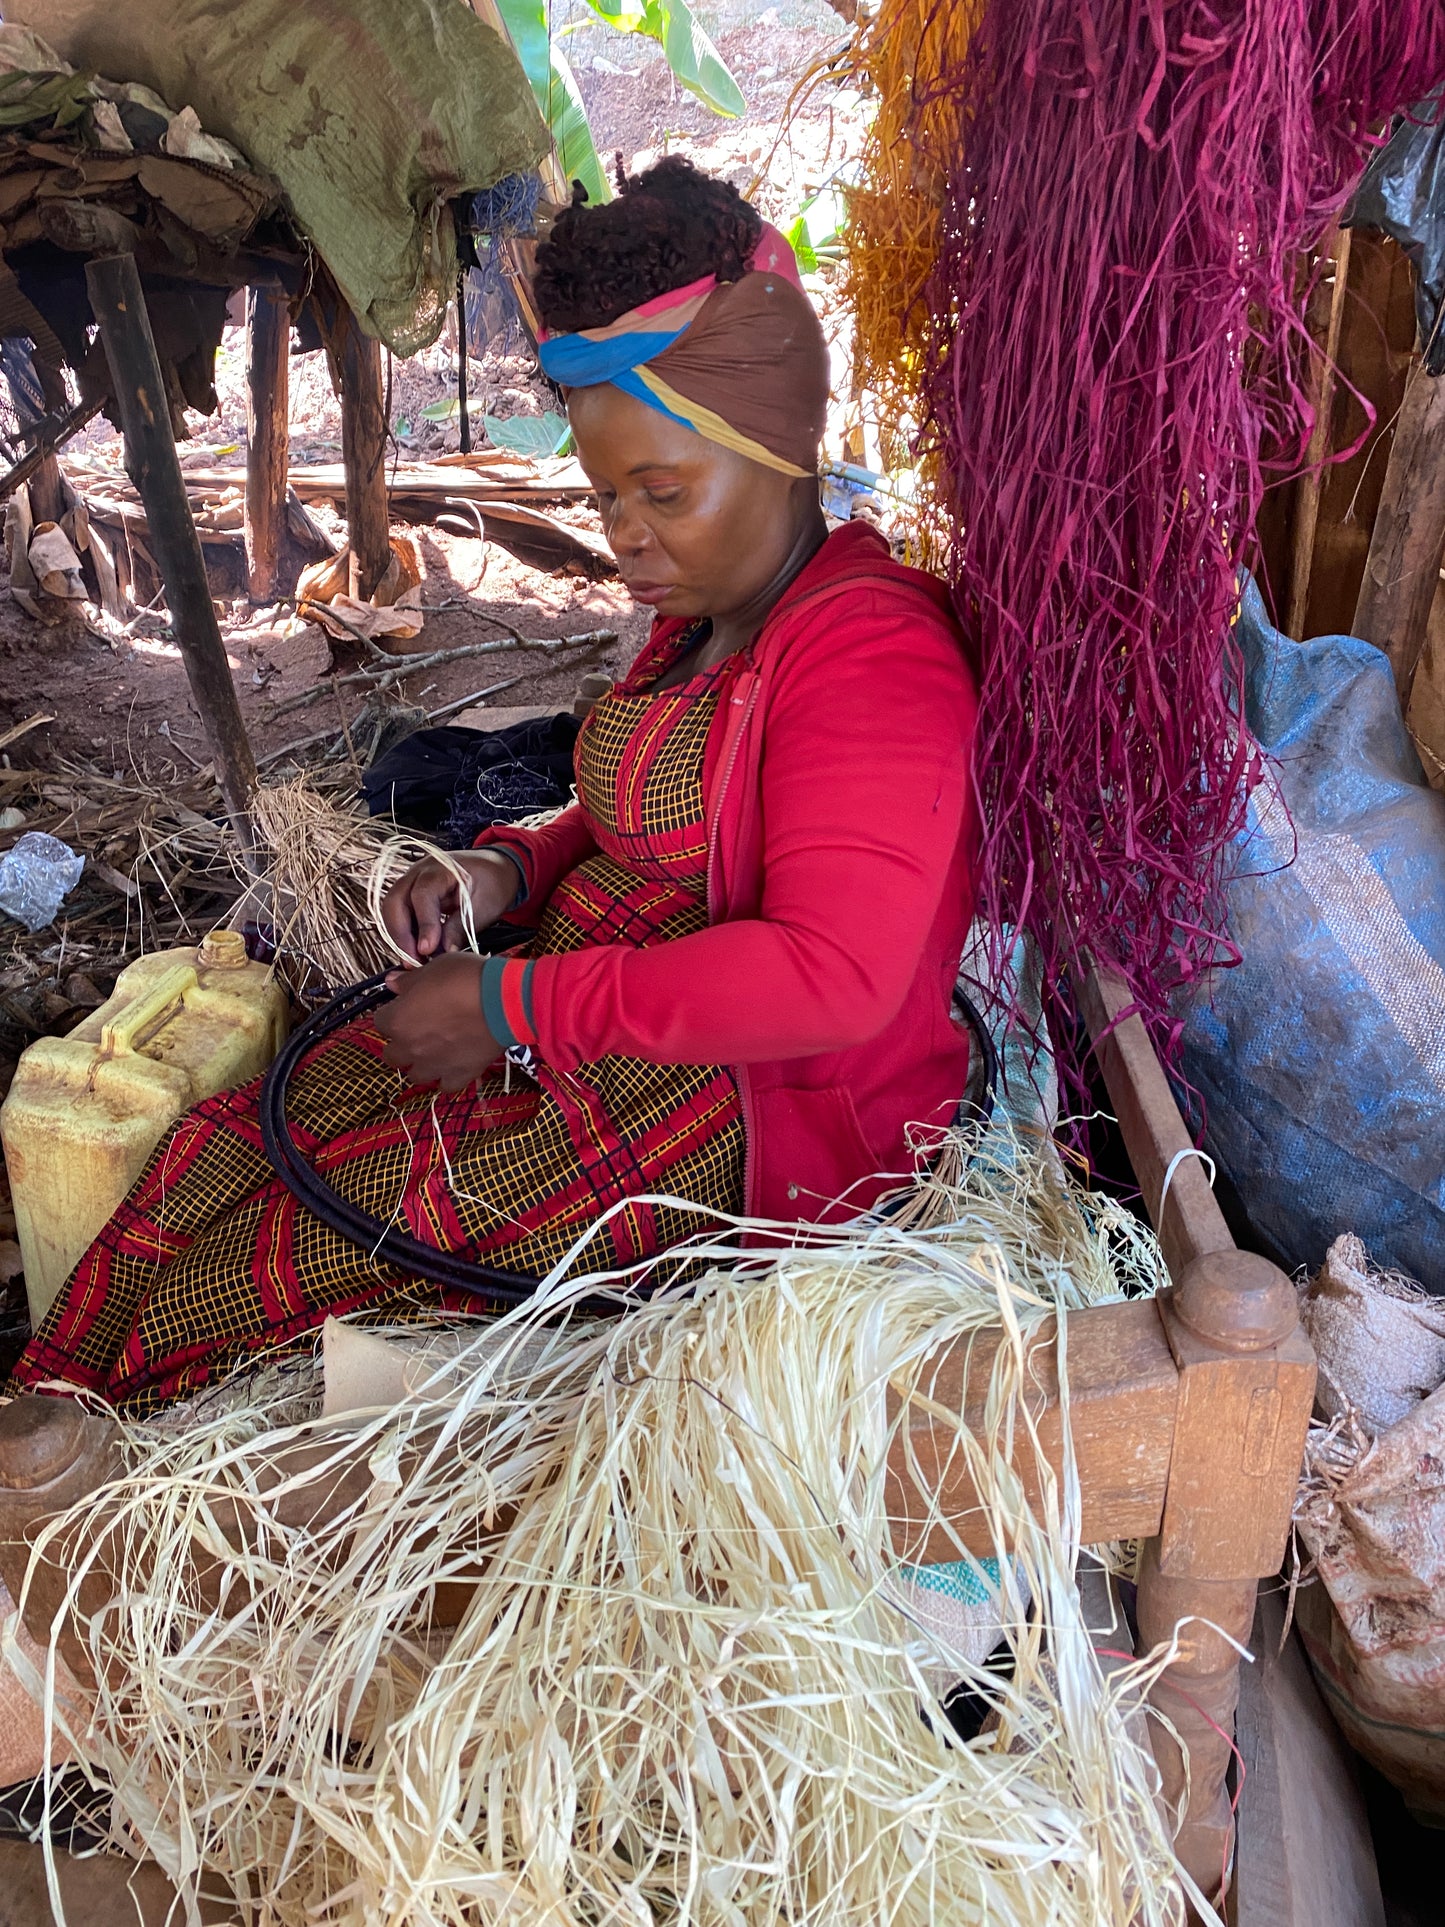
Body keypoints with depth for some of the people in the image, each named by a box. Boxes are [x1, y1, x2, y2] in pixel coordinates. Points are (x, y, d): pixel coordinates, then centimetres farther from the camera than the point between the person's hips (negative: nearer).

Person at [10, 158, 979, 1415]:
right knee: (232, 1145, 0)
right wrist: (507, 874, -1)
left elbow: (831, 974, -30)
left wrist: (516, 1007, -25)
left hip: (757, 1114, -9)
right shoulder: (707, 615, 8)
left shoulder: (869, 653, -21)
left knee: (306, 1245, -10)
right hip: (581, 1040, 9)